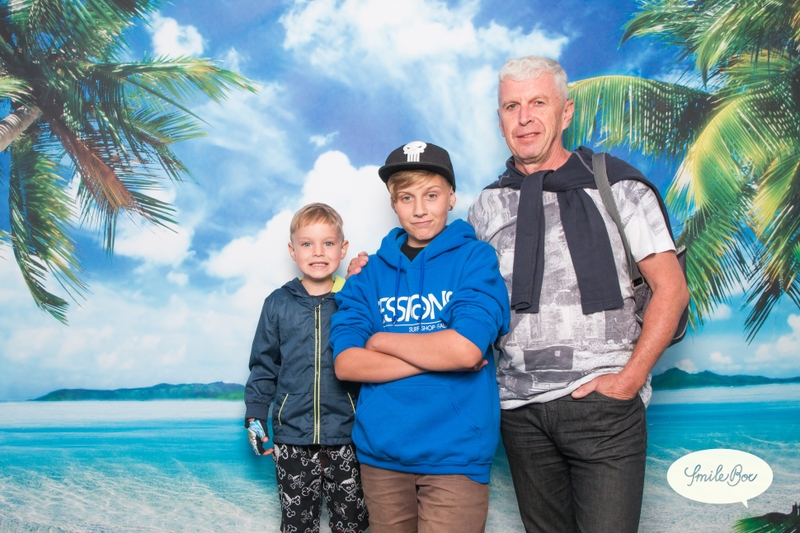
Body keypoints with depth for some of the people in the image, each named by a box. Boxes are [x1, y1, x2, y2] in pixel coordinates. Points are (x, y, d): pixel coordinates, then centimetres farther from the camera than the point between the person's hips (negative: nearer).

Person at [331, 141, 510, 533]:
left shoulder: (476, 258, -4)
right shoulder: (372, 273, 6)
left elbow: (466, 349, -18)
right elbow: (345, 364, -5)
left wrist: (380, 340, -6)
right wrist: (436, 355, -14)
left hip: (455, 454, -3)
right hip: (380, 451, 4)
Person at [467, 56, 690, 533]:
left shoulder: (616, 185, 0)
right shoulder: (487, 206, 10)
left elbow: (671, 288, -2)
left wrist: (629, 378, -10)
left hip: (602, 402, -3)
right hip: (520, 408, 4)